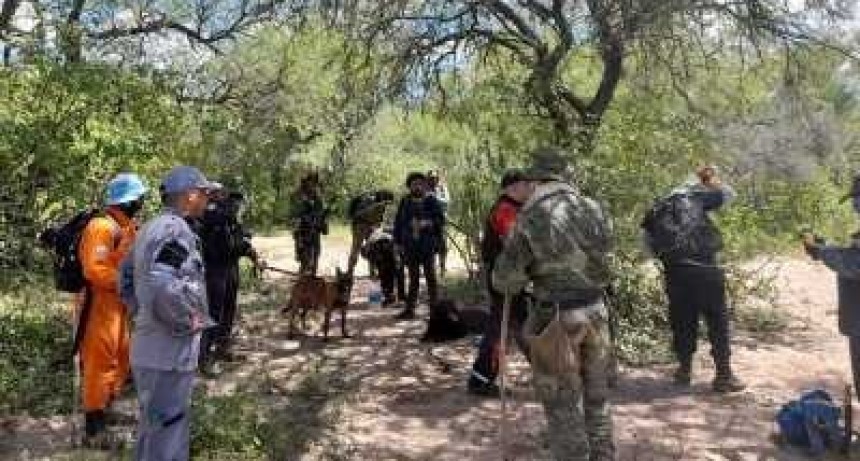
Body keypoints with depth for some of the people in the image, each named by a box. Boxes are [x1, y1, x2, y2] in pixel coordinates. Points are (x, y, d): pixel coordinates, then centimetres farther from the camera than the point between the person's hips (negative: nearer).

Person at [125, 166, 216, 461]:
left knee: (154, 426, 25)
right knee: (167, 435, 4)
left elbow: (127, 276, 20)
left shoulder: (152, 227, 12)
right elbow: (163, 288, -34)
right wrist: (189, 322, -20)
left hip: (149, 346, 10)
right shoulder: (176, 230, -21)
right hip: (170, 353, -10)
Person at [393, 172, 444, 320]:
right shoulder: (405, 202, 7)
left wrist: (428, 223, -19)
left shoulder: (431, 202, 1)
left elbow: (440, 219, -3)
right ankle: (409, 309, 14)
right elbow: (398, 222, 9)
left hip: (428, 247, -2)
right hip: (410, 246, 2)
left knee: (430, 277, 2)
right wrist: (398, 242, 5)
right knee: (413, 278, 8)